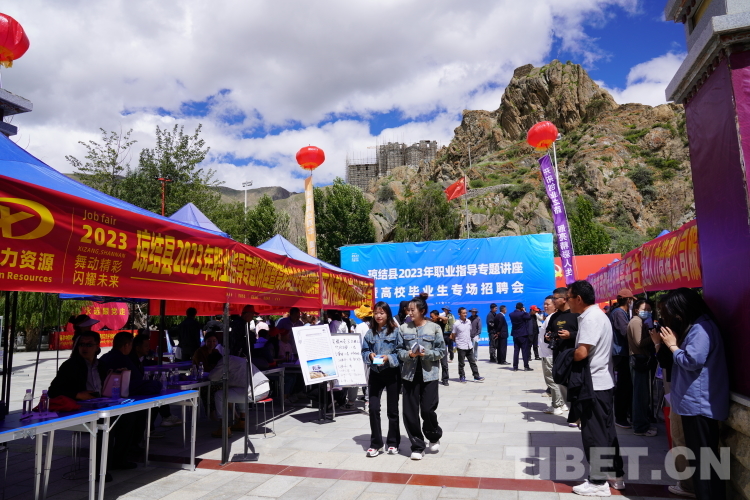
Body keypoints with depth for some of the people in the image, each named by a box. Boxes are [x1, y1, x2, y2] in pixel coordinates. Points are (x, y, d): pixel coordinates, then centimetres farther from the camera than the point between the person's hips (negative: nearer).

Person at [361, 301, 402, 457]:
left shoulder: (395, 331, -6)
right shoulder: (370, 333, 5)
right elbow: (364, 351, 7)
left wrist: (389, 358, -22)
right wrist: (370, 355, -13)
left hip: (392, 373, -2)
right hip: (375, 373, 2)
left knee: (393, 409, 10)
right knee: (373, 408, -4)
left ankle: (393, 443, 26)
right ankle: (375, 444, 11)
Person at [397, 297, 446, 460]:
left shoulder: (434, 328, -2)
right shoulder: (404, 328, 3)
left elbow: (442, 351, -1)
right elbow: (399, 350, 4)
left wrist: (427, 353, -17)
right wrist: (408, 354, -15)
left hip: (429, 374, -2)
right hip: (409, 374, 2)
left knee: (427, 410, -1)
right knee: (410, 412, 2)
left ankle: (434, 437, 30)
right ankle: (417, 446, 18)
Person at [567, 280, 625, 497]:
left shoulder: (590, 318, -20)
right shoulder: (598, 314, 12)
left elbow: (581, 353, -28)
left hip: (594, 384, -10)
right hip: (604, 382, 10)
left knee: (593, 434, 1)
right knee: (606, 430, 18)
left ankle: (598, 482, 11)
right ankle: (616, 475, 28)